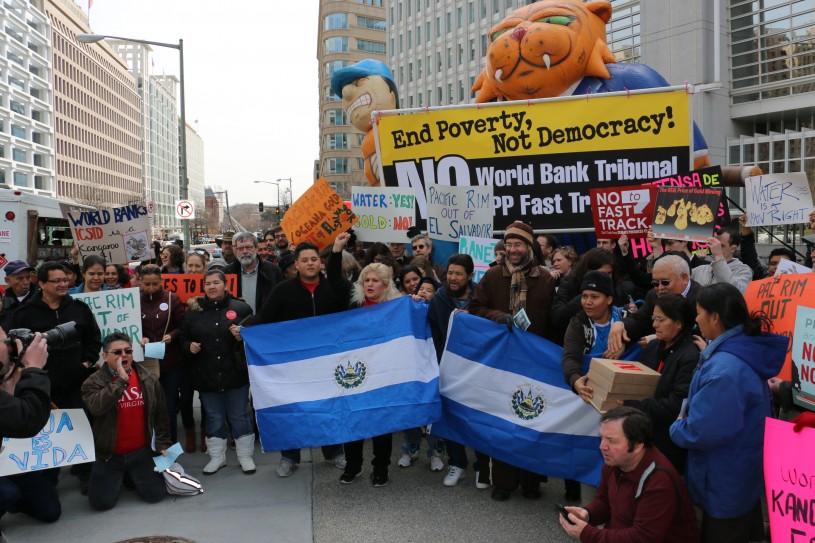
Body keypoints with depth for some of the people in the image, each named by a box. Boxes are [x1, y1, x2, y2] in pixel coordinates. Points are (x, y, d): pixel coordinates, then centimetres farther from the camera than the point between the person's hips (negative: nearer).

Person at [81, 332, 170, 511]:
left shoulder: (149, 380, -1)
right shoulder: (93, 382, -9)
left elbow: (160, 415, 7)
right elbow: (96, 407, -31)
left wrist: (163, 445, 2)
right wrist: (121, 380, -30)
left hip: (141, 452, 2)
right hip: (109, 454, -2)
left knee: (156, 494, -4)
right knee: (101, 502, -6)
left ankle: (132, 477, 28)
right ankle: (118, 478, 27)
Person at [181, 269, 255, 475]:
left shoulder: (241, 308, -1)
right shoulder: (193, 312, 6)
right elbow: (184, 340, 12)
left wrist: (243, 336, -16)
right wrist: (190, 347, -9)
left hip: (236, 373, -2)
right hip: (206, 376, 2)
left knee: (239, 416, 8)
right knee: (214, 417, 13)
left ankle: (245, 456, 22)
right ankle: (217, 457, 27)